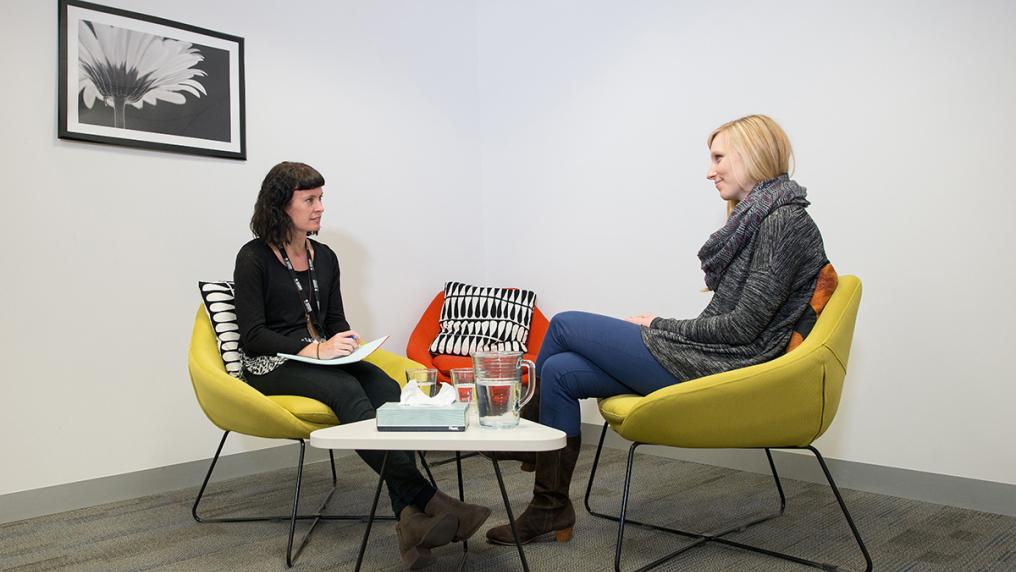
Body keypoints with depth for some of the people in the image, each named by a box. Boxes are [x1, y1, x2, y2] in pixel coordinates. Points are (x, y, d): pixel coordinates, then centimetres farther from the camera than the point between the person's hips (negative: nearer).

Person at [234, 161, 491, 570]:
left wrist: (343, 343, -4)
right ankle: (425, 498, -43)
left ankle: (411, 518, -41)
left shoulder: (324, 257, 15)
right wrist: (315, 349, -21)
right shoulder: (254, 258, -3)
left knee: (383, 385, -28)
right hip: (272, 367, -5)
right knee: (346, 390, -35)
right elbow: (252, 335, -9)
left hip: (322, 362, 5)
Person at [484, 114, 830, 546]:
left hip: (720, 372, -9)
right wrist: (664, 330, 5)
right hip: (705, 359, 9)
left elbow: (744, 326, -19)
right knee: (560, 370, 0)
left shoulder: (785, 221, -13)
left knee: (564, 325, -3)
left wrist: (660, 327, -8)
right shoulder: (757, 217, 16)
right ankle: (550, 508, 9)